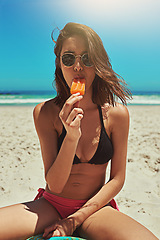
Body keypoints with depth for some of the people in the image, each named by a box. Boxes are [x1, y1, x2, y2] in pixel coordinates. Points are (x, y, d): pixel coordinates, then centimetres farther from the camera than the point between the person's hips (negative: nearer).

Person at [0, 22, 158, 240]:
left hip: (94, 207, 0)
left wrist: (75, 219, -10)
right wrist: (72, 136, -29)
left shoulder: (117, 114, -9)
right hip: (51, 205, 0)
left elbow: (117, 179, -4)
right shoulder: (45, 112, -10)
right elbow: (54, 185, -13)